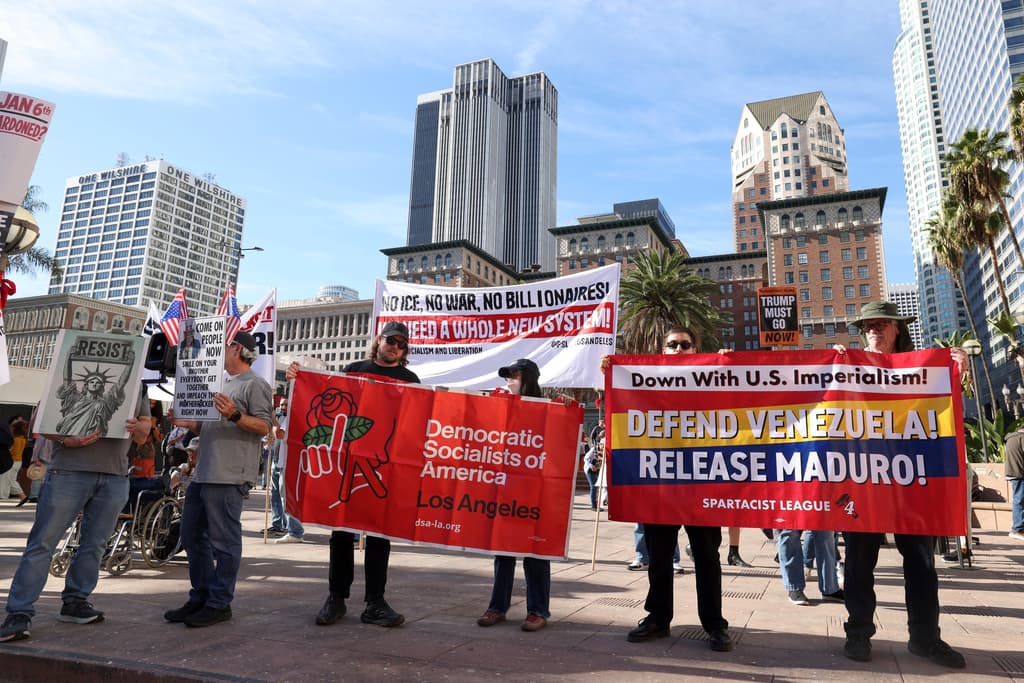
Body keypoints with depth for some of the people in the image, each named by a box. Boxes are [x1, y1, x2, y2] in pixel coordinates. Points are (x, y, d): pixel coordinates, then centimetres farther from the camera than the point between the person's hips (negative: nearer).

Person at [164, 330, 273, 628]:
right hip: (203, 474, 10)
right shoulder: (223, 384, 24)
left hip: (229, 477, -10)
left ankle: (219, 603, 6)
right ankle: (200, 598, 25)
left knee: (223, 542, -3)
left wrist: (234, 415, -27)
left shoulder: (255, 384, -5)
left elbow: (263, 427, -14)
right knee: (192, 537, 14)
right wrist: (188, 423, 10)